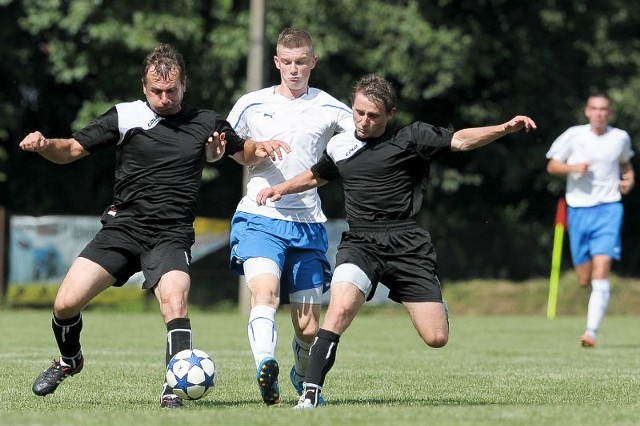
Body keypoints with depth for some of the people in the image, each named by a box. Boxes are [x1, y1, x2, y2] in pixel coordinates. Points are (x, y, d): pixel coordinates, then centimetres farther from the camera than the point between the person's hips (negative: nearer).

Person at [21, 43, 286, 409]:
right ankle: (69, 360, 24)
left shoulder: (206, 123, 7)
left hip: (171, 237, -1)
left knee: (175, 301, -29)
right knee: (66, 303, -8)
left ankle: (174, 391, -26)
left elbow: (244, 151, 22)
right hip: (122, 227, 1)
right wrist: (44, 145, -18)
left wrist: (261, 148, -1)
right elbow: (72, 150, 3)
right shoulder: (125, 116, 2)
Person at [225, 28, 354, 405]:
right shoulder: (252, 105, 6)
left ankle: (303, 380, 32)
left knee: (309, 328, 3)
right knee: (265, 291, -30)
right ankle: (266, 367, -46)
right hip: (260, 218, -1)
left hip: (308, 225, 1)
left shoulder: (330, 109, 5)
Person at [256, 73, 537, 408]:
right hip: (359, 243, 2)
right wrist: (281, 189, 21)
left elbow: (459, 141, -7)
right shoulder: (339, 146, 12)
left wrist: (505, 128, -21)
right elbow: (316, 176, 34)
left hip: (406, 245, -1)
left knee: (436, 338, -5)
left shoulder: (410, 139, 0)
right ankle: (310, 393, -27)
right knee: (340, 308, -29)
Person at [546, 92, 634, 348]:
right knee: (584, 281, 4)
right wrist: (573, 167, -14)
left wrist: (628, 180, 5)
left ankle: (591, 331, -21)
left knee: (600, 271, -17)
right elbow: (552, 166, 4)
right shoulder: (573, 135, -2)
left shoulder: (620, 138, 4)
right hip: (578, 209, 1)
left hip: (608, 209, -1)